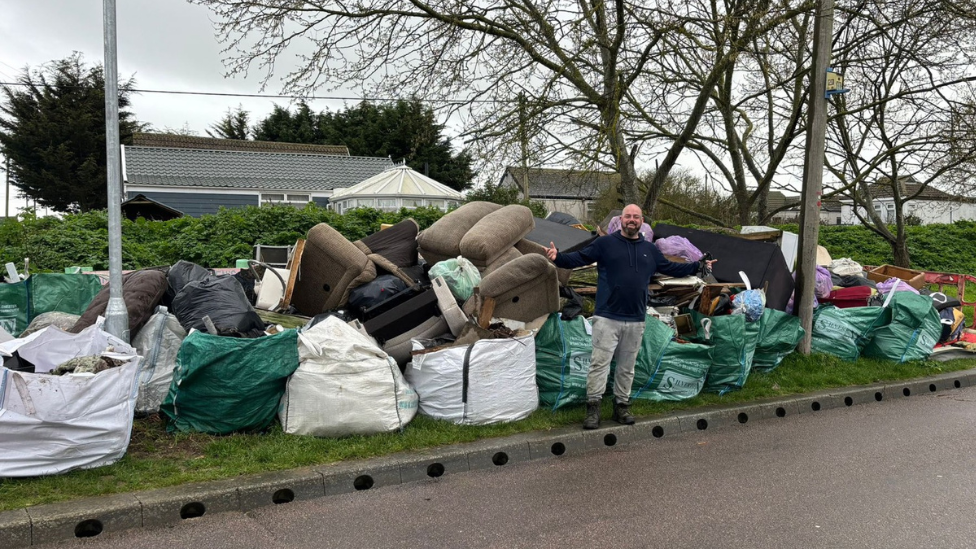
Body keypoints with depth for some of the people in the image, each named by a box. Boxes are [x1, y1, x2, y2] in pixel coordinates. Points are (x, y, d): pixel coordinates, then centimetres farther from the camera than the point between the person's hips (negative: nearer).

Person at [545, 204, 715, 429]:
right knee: (600, 362, -6)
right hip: (607, 317, -4)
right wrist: (557, 258, -22)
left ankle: (622, 405, 23)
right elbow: (578, 258, -5)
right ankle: (593, 407, 0)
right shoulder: (605, 243, 0)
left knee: (627, 367, 12)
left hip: (636, 320, 4)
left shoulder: (650, 250, 15)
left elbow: (670, 268, 26)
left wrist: (698, 266, 23)